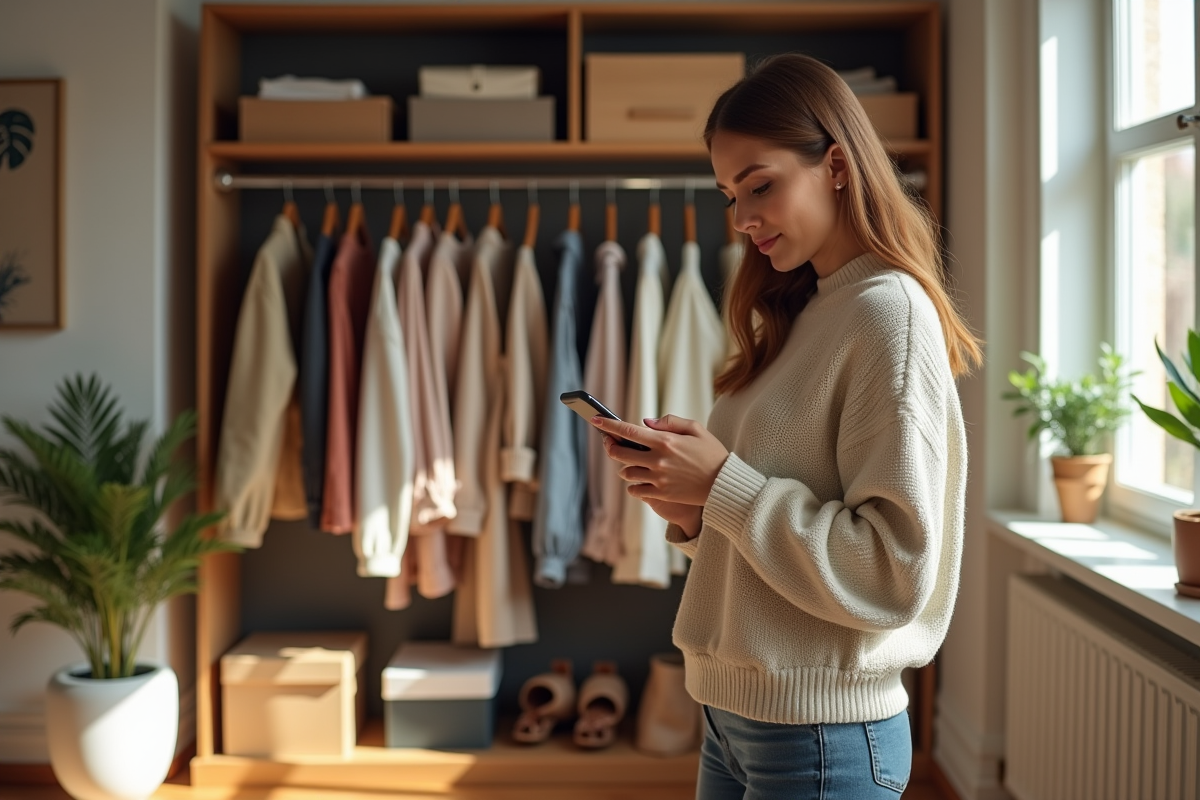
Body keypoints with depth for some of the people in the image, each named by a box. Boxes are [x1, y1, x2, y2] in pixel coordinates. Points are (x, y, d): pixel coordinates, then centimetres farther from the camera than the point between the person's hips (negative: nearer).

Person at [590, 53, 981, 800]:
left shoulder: (891, 312, -14)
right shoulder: (798, 317, 10)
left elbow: (896, 573, -21)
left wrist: (723, 484, -20)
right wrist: (688, 505, -4)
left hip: (820, 737, -7)